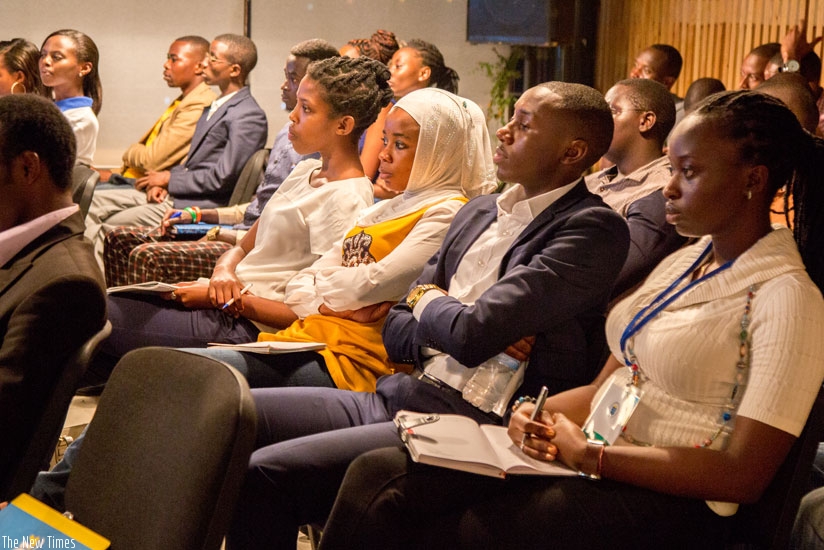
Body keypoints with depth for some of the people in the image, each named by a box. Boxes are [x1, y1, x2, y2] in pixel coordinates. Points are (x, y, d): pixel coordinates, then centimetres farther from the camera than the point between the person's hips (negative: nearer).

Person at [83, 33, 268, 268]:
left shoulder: (249, 116, -14)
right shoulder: (213, 108, 19)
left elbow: (222, 178, -20)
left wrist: (169, 179, -10)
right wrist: (160, 182, 1)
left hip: (198, 204, -10)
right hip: (172, 194, 10)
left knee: (109, 228, -16)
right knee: (92, 203, 3)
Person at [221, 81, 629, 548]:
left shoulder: (593, 228, -10)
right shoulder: (478, 211, 16)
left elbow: (472, 333, -21)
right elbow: (397, 327, 16)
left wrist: (428, 299, 3)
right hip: (397, 396, 9)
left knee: (264, 474, -21)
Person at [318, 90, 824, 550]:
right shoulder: (682, 263, 13)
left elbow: (744, 475, -18)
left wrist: (589, 453, -15)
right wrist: (537, 416, -7)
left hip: (663, 501, -7)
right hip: (590, 462, 7)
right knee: (376, 477, -10)